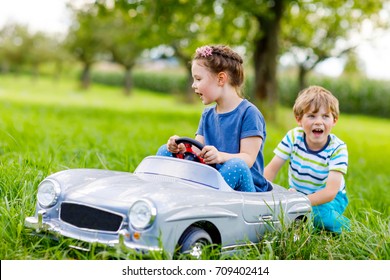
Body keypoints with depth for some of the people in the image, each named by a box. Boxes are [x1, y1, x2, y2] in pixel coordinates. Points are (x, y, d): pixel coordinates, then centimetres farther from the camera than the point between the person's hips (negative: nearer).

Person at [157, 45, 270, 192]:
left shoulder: (249, 113, -9)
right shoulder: (207, 114, 14)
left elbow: (248, 159, -18)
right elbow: (198, 151, 6)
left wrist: (220, 156, -37)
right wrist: (182, 148, -17)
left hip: (243, 186, -6)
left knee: (236, 165, -40)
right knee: (166, 151, 2)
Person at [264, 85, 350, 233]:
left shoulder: (338, 149, -22)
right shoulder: (293, 137, -14)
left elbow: (330, 192, -30)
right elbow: (272, 169, -10)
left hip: (332, 198, -3)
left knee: (316, 212, -35)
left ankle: (342, 226, -3)